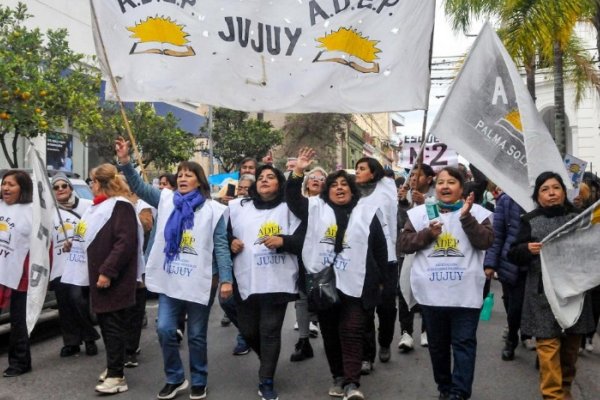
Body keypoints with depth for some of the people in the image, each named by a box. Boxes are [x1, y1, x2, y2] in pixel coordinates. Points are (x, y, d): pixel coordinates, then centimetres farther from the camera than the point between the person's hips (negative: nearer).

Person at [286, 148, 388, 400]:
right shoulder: (316, 208, 7)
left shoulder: (366, 213, 4)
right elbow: (292, 199, -3)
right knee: (330, 333, 10)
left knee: (351, 333, -5)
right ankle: (338, 377, 23)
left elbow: (379, 248, 7)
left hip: (355, 286, -2)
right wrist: (298, 173, -17)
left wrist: (381, 280, 8)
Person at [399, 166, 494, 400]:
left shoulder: (476, 212, 1)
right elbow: (404, 244, 2)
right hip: (431, 292, 3)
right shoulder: (420, 213, 5)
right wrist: (427, 234, -13)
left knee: (464, 343, 1)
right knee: (437, 343, 15)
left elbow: (485, 242, -11)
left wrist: (466, 217, -19)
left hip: (465, 293, -2)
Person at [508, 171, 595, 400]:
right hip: (544, 293, -2)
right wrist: (527, 249, -18)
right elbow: (513, 255, 1)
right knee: (548, 345, -6)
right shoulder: (530, 221, 3)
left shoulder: (578, 218, 6)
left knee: (571, 344, 13)